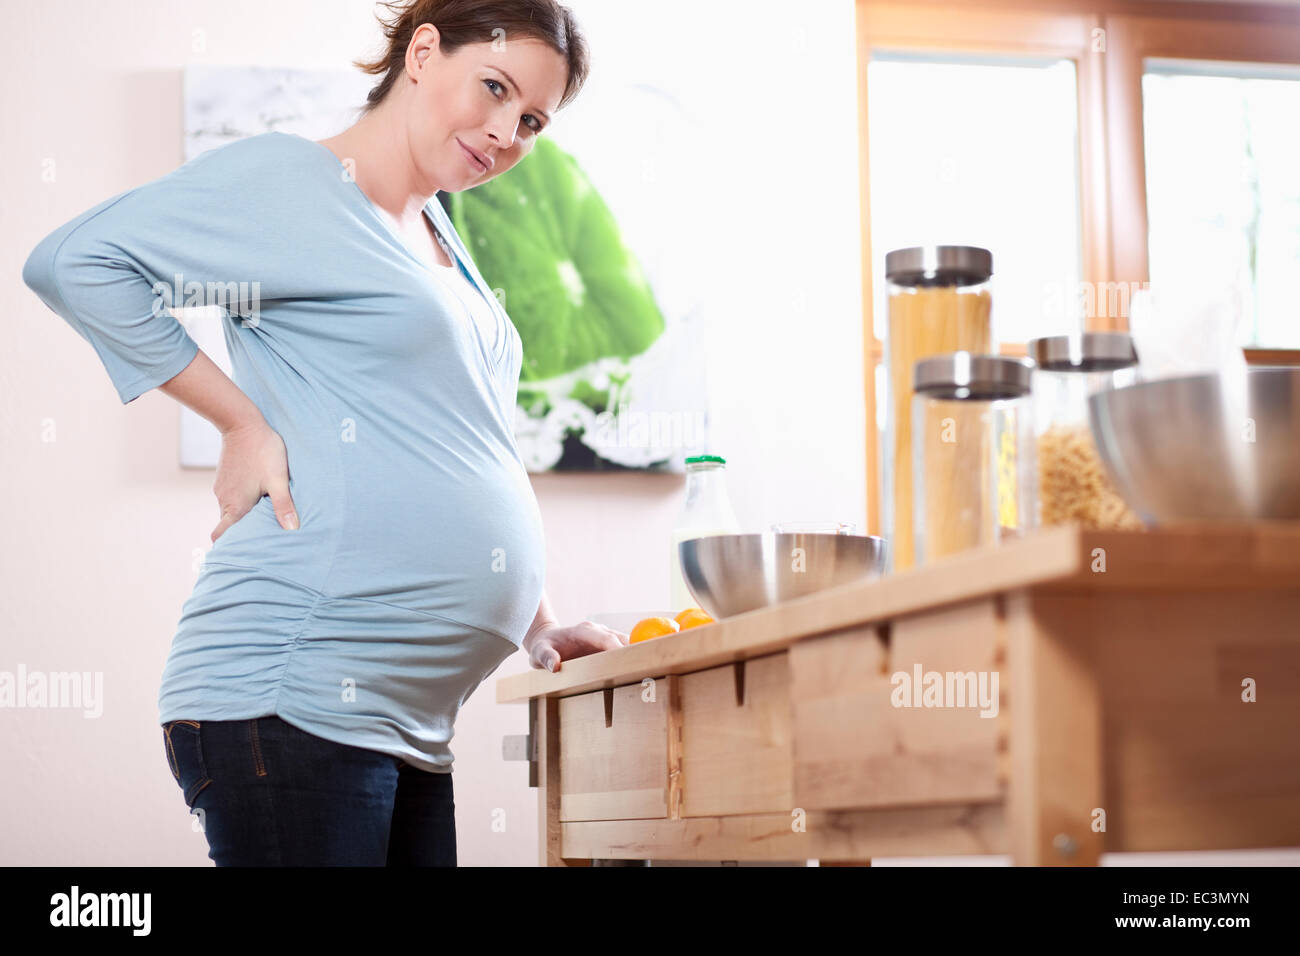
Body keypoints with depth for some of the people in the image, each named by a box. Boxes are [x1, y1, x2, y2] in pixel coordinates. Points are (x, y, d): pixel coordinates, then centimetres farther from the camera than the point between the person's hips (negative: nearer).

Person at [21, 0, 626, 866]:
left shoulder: (442, 249, 21)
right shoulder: (292, 181, -4)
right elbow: (75, 261, -13)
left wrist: (537, 625, 21)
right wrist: (243, 421, -13)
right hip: (290, 703, -8)